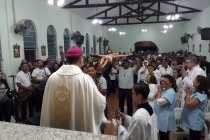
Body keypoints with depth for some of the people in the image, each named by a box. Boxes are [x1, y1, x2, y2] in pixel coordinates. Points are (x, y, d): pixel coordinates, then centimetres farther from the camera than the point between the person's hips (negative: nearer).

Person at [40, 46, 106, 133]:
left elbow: (47, 105, 1)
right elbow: (100, 103, -12)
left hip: (55, 127, 4)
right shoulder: (85, 78, -19)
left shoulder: (52, 77, -9)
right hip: (80, 127, -3)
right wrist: (102, 98, 10)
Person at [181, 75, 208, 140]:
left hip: (196, 122, -10)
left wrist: (188, 94, -16)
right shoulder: (197, 92, 7)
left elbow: (188, 104, -29)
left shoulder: (201, 95, -26)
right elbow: (186, 100, 16)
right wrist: (188, 93, -2)